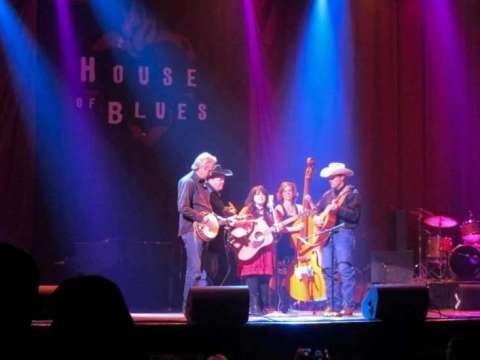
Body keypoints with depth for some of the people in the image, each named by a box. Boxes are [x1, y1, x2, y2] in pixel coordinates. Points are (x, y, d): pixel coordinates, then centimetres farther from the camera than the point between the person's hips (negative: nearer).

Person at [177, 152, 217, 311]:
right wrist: (203, 218, -19)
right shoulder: (188, 181, -10)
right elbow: (183, 208, -18)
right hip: (193, 229, -9)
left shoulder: (203, 184, 18)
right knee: (195, 269, -10)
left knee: (203, 269, 8)